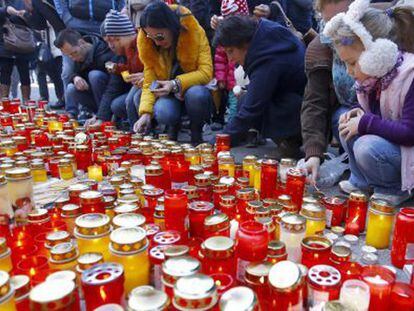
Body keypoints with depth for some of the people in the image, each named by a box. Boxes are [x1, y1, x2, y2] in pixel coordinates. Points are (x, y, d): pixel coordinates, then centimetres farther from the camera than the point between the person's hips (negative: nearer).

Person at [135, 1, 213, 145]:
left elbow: (206, 71, -20)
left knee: (196, 94, -37)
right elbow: (149, 83, -9)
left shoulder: (194, 30, -17)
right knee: (163, 113, -32)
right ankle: (174, 126, 7)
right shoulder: (145, 42, -10)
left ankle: (196, 132, -5)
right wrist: (146, 113, -24)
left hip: (195, 88, -1)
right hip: (169, 95, 2)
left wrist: (176, 84, -33)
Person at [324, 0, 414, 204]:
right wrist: (359, 112, -8)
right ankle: (361, 180, 8)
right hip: (387, 138, 8)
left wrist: (366, 123, -26)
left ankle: (394, 191, -1)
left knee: (367, 147, -29)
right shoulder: (375, 74, -2)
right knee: (348, 128, -6)